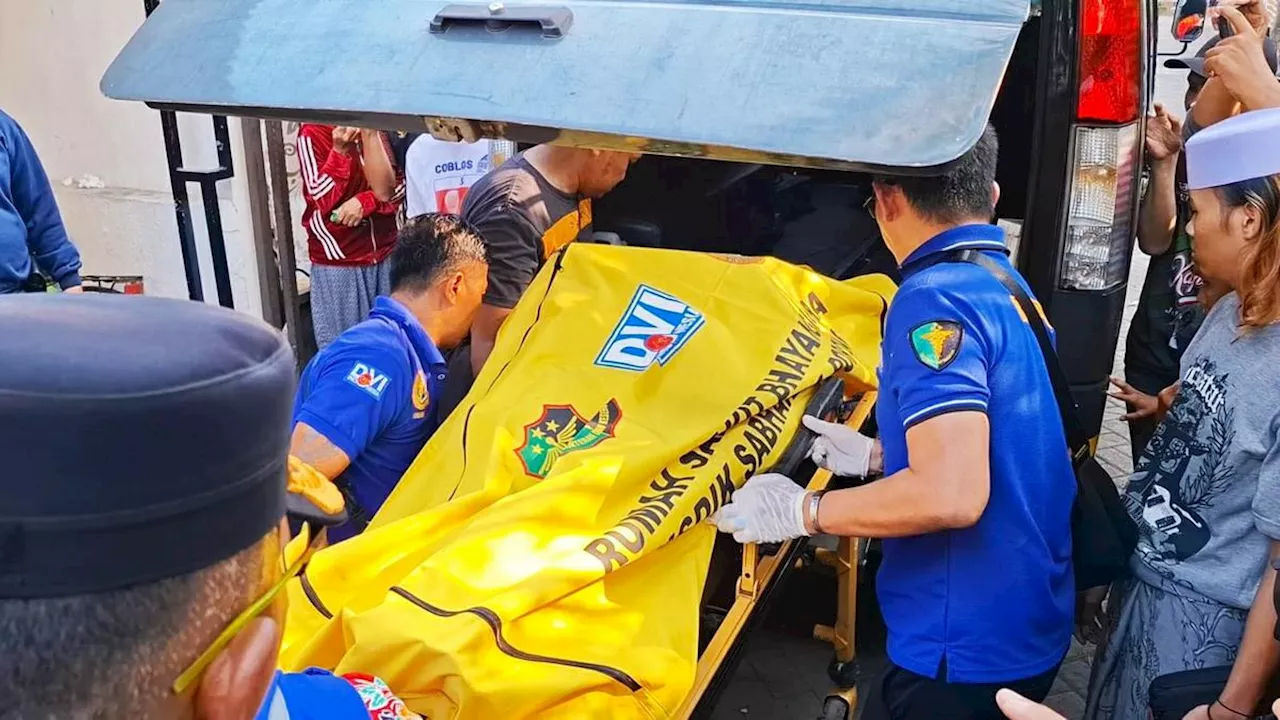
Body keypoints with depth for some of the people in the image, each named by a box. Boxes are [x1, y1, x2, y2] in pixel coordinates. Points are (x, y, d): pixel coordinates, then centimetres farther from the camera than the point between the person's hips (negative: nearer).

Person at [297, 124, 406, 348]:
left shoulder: (376, 129, 7)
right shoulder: (312, 133, -6)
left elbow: (391, 187, -2)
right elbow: (323, 199, -11)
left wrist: (364, 201, -21)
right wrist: (340, 151, -21)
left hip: (384, 254, 4)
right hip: (337, 259, -4)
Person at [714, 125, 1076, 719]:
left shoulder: (935, 299, -21)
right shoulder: (1008, 287, 8)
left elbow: (950, 495, -31)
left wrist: (800, 511, -19)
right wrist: (876, 456, 21)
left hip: (968, 646, -9)